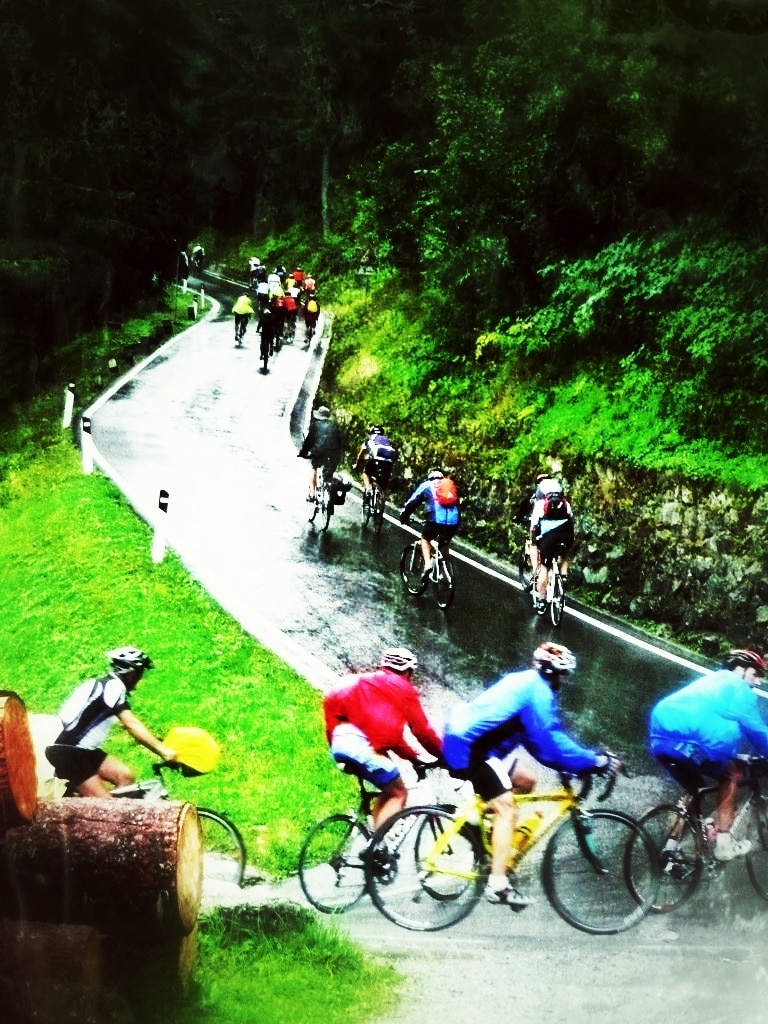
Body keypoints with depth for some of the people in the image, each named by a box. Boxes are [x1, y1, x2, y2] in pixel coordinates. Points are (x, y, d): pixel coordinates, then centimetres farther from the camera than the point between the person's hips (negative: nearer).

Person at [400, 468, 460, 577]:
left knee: (425, 539, 24)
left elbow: (412, 502, 19)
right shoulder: (451, 486, 30)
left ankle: (427, 564, 6)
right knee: (445, 544, 29)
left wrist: (404, 516, 31)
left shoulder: (427, 485, 19)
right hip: (454, 521, 3)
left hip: (436, 520, -3)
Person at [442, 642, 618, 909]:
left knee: (525, 780, 16)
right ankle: (497, 885, -13)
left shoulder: (526, 682, 16)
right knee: (507, 811, -10)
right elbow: (550, 741, -19)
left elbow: (541, 737, 18)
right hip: (469, 747, -10)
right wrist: (594, 761, -14)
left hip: (465, 736, 10)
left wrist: (588, 758, 14)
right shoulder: (538, 690, -14)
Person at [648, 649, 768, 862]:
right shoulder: (737, 686, 11)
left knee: (694, 790, 25)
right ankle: (723, 842, 9)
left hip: (659, 738, 8)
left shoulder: (710, 681, 35)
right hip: (689, 739, -8)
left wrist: (733, 755, 47)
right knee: (731, 776, 14)